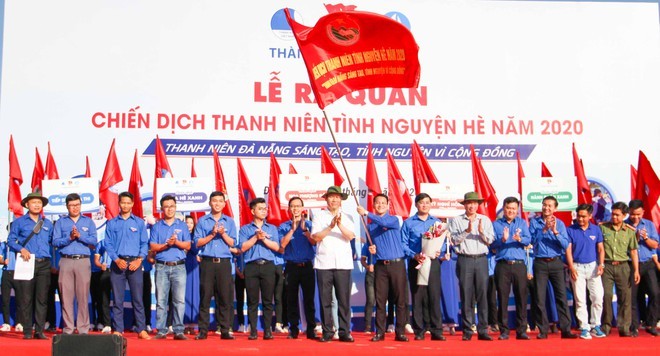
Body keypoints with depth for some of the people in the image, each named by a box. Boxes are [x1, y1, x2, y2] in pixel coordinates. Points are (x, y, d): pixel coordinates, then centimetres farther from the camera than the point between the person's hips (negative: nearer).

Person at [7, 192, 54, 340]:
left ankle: (40, 330, 4)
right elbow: (10, 240, 3)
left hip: (44, 265, 3)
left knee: (42, 298, 0)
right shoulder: (19, 222, 8)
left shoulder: (47, 224, 17)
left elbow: (53, 241, 17)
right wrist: (21, 249, -13)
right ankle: (27, 331, 1)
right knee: (25, 298, -4)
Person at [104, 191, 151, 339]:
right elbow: (108, 244, 5)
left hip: (134, 263, 0)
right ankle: (118, 330, 6)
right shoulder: (111, 223, 10)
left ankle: (141, 329, 1)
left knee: (137, 298, -2)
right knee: (117, 298, 1)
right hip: (118, 263, 1)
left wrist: (139, 260, -9)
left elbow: (145, 243, 6)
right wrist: (117, 260, -10)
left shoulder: (139, 222, 9)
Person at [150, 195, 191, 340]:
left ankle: (178, 331, -2)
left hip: (179, 267, 0)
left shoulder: (182, 225, 12)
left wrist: (176, 242, -13)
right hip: (162, 267, 0)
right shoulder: (156, 226, 11)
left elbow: (188, 245, 4)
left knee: (179, 300, -5)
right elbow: (153, 246, 3)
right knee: (161, 300, 0)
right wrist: (167, 244, -12)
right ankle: (161, 331, 5)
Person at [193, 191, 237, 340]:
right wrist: (212, 234, -9)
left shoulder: (229, 221, 12)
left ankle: (225, 330, 4)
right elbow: (198, 242, 1)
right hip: (207, 262, -1)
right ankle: (203, 330, 3)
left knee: (225, 297, -1)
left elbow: (232, 243, 5)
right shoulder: (202, 221, 9)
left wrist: (223, 233, -10)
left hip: (224, 262, 1)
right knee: (205, 296, -1)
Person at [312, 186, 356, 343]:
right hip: (324, 263, 0)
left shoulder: (346, 217, 12)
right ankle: (327, 332, 8)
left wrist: (340, 225, -21)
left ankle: (344, 332, 4)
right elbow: (316, 237, -1)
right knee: (325, 299, 1)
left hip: (343, 264, 0)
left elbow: (351, 236, -4)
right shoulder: (319, 216, 10)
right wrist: (330, 227, -14)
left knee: (344, 299, -2)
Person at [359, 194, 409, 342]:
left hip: (397, 264, -3)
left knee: (400, 299, -2)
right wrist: (371, 249, 0)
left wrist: (366, 213, -26)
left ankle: (400, 332, 4)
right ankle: (380, 332, 7)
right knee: (380, 300, 2)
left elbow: (384, 222, -21)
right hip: (380, 266, 3)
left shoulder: (393, 220, 2)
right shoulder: (371, 225, 15)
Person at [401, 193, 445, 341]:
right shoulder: (408, 223, 7)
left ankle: (437, 331, 0)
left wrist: (439, 251, -8)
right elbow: (403, 244, 3)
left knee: (434, 296, -4)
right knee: (417, 297, 1)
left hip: (433, 262, 1)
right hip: (415, 263, -1)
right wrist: (414, 255, -12)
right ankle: (419, 331, 7)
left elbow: (443, 241, 13)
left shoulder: (436, 222, 14)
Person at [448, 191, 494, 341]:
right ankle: (467, 331, 5)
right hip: (465, 260, -1)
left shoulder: (485, 220, 12)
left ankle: (483, 330, 3)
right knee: (466, 296, -1)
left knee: (482, 295, -1)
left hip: (481, 260, 2)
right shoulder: (456, 220, 7)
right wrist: (467, 231, -16)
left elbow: (490, 240, 4)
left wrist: (482, 232, -14)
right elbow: (454, 239, -4)